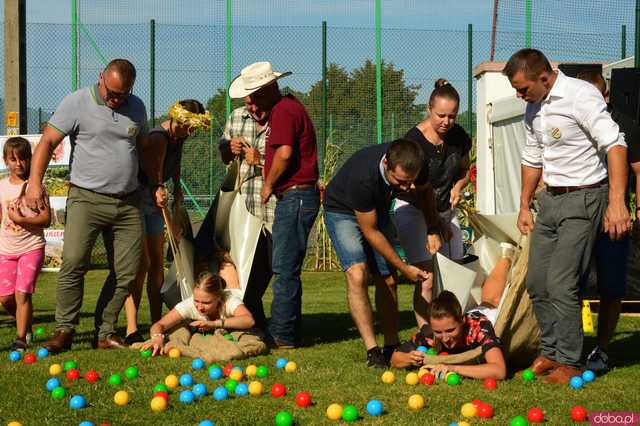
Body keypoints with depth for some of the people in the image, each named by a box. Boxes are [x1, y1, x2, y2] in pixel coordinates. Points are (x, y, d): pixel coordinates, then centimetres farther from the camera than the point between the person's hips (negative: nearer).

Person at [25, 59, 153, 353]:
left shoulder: (136, 108, 11)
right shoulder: (77, 103, -5)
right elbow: (47, 142, -7)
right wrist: (35, 182, -19)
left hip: (128, 202, 5)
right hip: (87, 198, -5)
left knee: (126, 273, 1)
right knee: (74, 262, -18)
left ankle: (104, 333, 9)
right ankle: (64, 329, -8)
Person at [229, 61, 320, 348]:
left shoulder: (284, 110, -13)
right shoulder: (286, 108, 20)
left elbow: (285, 153, -24)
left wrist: (269, 185, -10)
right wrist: (261, 118, 11)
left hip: (295, 196, -11)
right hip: (293, 198, 11)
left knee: (285, 269, -9)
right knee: (285, 268, 13)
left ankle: (282, 335, -7)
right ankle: (286, 332, 16)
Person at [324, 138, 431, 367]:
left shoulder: (410, 165, -25)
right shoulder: (363, 177, -40)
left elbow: (425, 190, 3)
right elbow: (370, 232, -27)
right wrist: (403, 267, -21)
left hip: (377, 209, 6)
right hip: (343, 211, -6)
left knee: (387, 280, 2)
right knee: (357, 274, -23)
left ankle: (391, 347, 13)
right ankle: (372, 350, -25)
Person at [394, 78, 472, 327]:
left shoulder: (459, 137, -2)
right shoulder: (414, 140, -20)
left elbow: (465, 171, 16)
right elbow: (416, 188, -20)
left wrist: (458, 186, -7)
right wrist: (434, 227, -25)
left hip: (446, 211, 6)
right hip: (414, 211, -6)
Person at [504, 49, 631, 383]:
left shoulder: (581, 96, -18)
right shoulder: (533, 109, 9)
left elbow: (615, 144, -24)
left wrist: (616, 202, -32)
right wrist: (524, 206, 23)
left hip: (583, 198, -8)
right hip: (550, 199, 8)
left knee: (561, 284, -11)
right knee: (537, 282, 9)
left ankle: (569, 363, -1)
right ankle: (550, 352, 23)